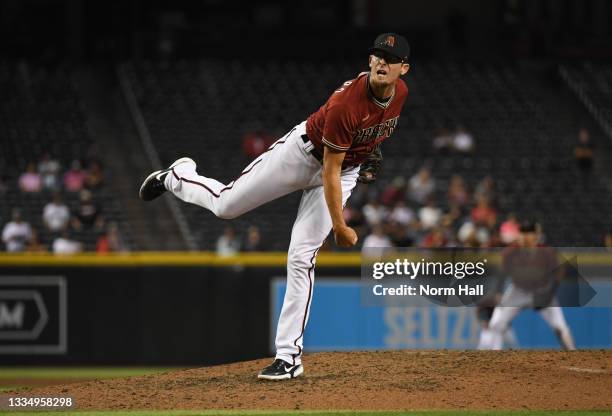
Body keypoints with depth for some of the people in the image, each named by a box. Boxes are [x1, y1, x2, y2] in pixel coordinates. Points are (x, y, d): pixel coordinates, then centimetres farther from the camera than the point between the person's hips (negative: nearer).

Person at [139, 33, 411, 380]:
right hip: (304, 152, -3)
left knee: (302, 257, -7)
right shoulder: (347, 104, -35)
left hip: (347, 170, 3)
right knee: (226, 205, 2)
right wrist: (340, 226, -25)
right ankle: (179, 176, 37)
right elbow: (329, 172, -28)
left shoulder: (401, 93, -15)